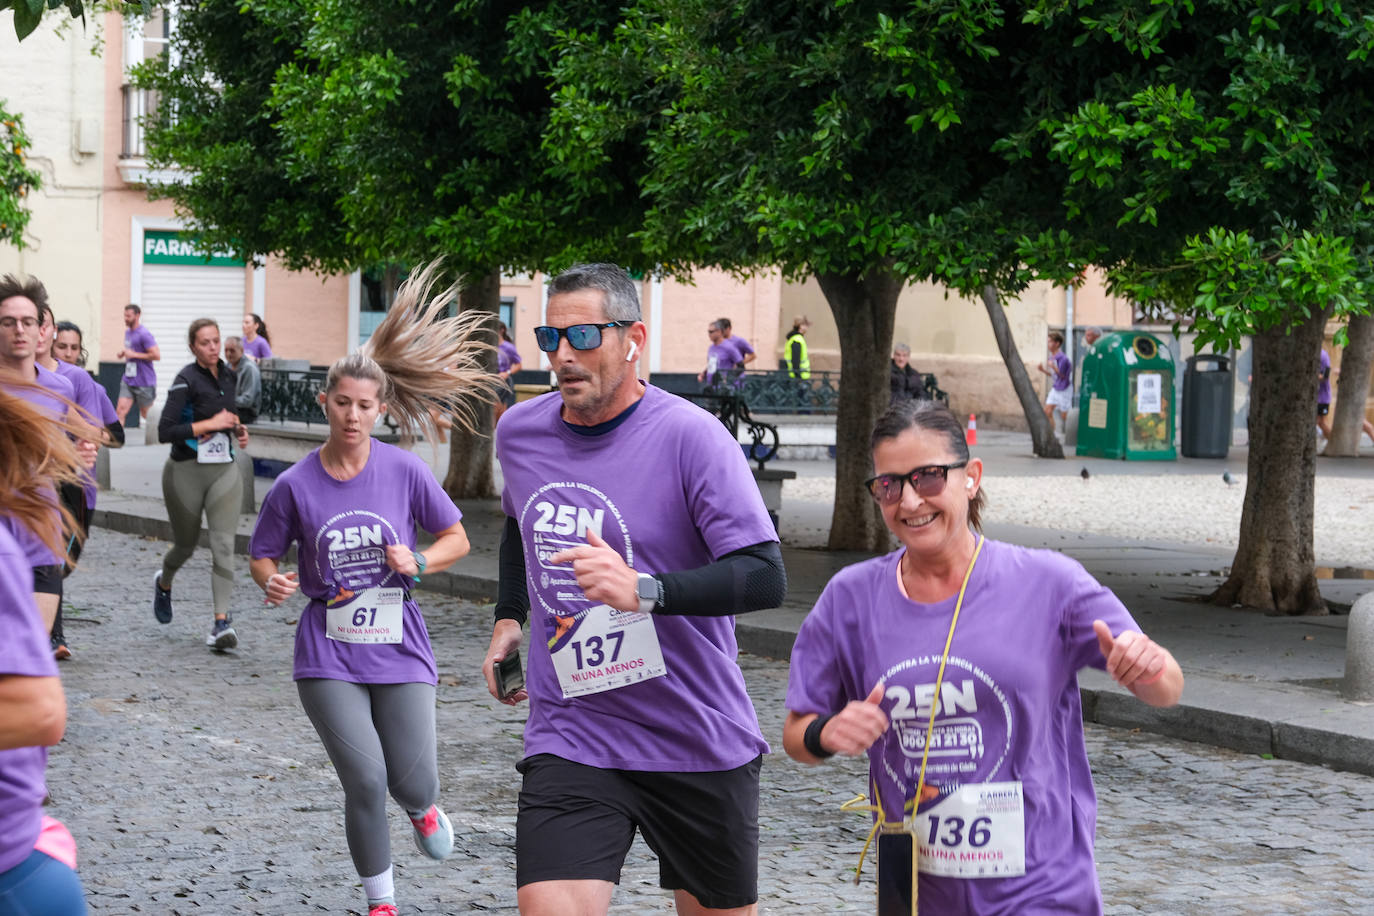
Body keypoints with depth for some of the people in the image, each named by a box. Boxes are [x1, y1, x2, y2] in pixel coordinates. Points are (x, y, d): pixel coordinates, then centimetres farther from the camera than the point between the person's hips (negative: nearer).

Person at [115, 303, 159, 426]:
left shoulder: (144, 334, -14)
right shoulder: (128, 332, 12)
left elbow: (156, 355, -20)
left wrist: (134, 354, -18)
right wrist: (123, 353, 7)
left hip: (144, 382, -7)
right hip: (128, 380, 7)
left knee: (146, 414, 6)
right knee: (121, 409, -8)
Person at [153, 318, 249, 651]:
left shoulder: (227, 375, 6)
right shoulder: (186, 380, -13)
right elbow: (165, 431, -21)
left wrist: (237, 429, 7)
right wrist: (210, 424, -22)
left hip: (224, 470, 4)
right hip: (187, 471, -4)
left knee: (224, 544, -12)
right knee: (186, 545, 14)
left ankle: (221, 622, -16)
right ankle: (163, 583, 48)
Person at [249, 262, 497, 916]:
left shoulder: (406, 472, -5)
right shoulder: (296, 485, -5)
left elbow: (457, 538, 5)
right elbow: (261, 556, 6)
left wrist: (418, 562, -14)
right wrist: (273, 582, -16)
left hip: (399, 647, 1)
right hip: (329, 652, -1)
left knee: (412, 784, -1)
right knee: (365, 781, -11)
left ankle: (423, 809, 40)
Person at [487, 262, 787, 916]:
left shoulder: (689, 435, -14)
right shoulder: (518, 432, 4)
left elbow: (766, 577, -22)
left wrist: (645, 590, -35)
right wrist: (509, 618, 16)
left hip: (700, 744, -2)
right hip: (570, 737, 3)